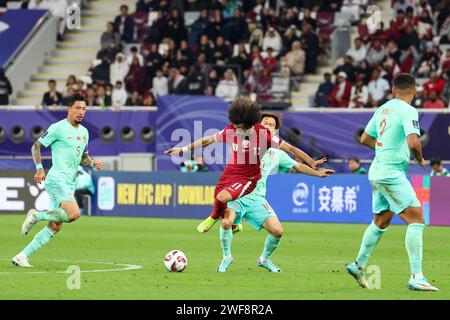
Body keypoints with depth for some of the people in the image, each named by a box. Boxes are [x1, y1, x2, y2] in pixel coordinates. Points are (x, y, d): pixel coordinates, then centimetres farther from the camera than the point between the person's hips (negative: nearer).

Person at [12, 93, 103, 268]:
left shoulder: (84, 132, 17)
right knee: (74, 214, -28)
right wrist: (39, 169, -11)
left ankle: (22, 256, 6)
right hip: (57, 179, -8)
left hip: (69, 184, 8)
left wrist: (93, 163, 7)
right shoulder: (58, 128, -6)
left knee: (54, 227, 3)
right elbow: (36, 146, -1)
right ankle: (36, 215, -8)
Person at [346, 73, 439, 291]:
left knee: (381, 222, 22)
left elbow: (365, 139, 20)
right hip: (392, 173, -8)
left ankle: (358, 265, 31)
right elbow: (413, 142, -25)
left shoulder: (383, 109, 11)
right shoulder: (408, 111, -13)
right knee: (416, 218, -10)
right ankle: (416, 277, -17)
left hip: (378, 172, 8)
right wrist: (420, 160, -5)